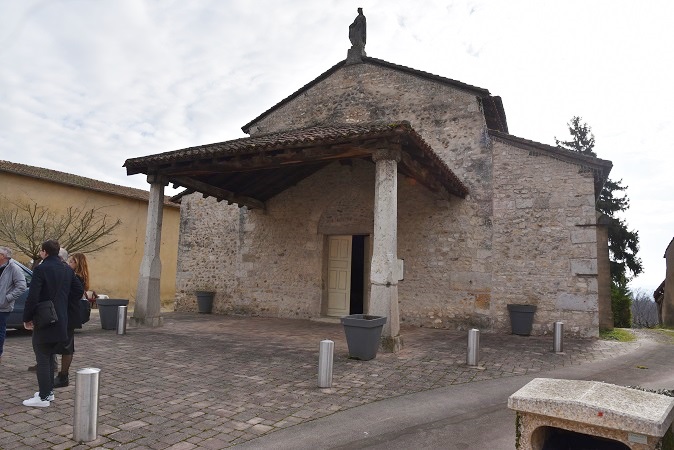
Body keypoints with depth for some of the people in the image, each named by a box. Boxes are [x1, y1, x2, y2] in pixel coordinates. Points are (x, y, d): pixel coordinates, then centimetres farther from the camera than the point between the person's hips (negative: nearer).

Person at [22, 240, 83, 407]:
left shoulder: (41, 269, -14)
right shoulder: (67, 269, 7)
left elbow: (32, 297, -18)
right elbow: (79, 290, 11)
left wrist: (27, 318, -6)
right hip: (61, 321, 7)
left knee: (42, 359, 1)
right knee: (48, 357, 19)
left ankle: (43, 397, 5)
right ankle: (48, 391, 26)